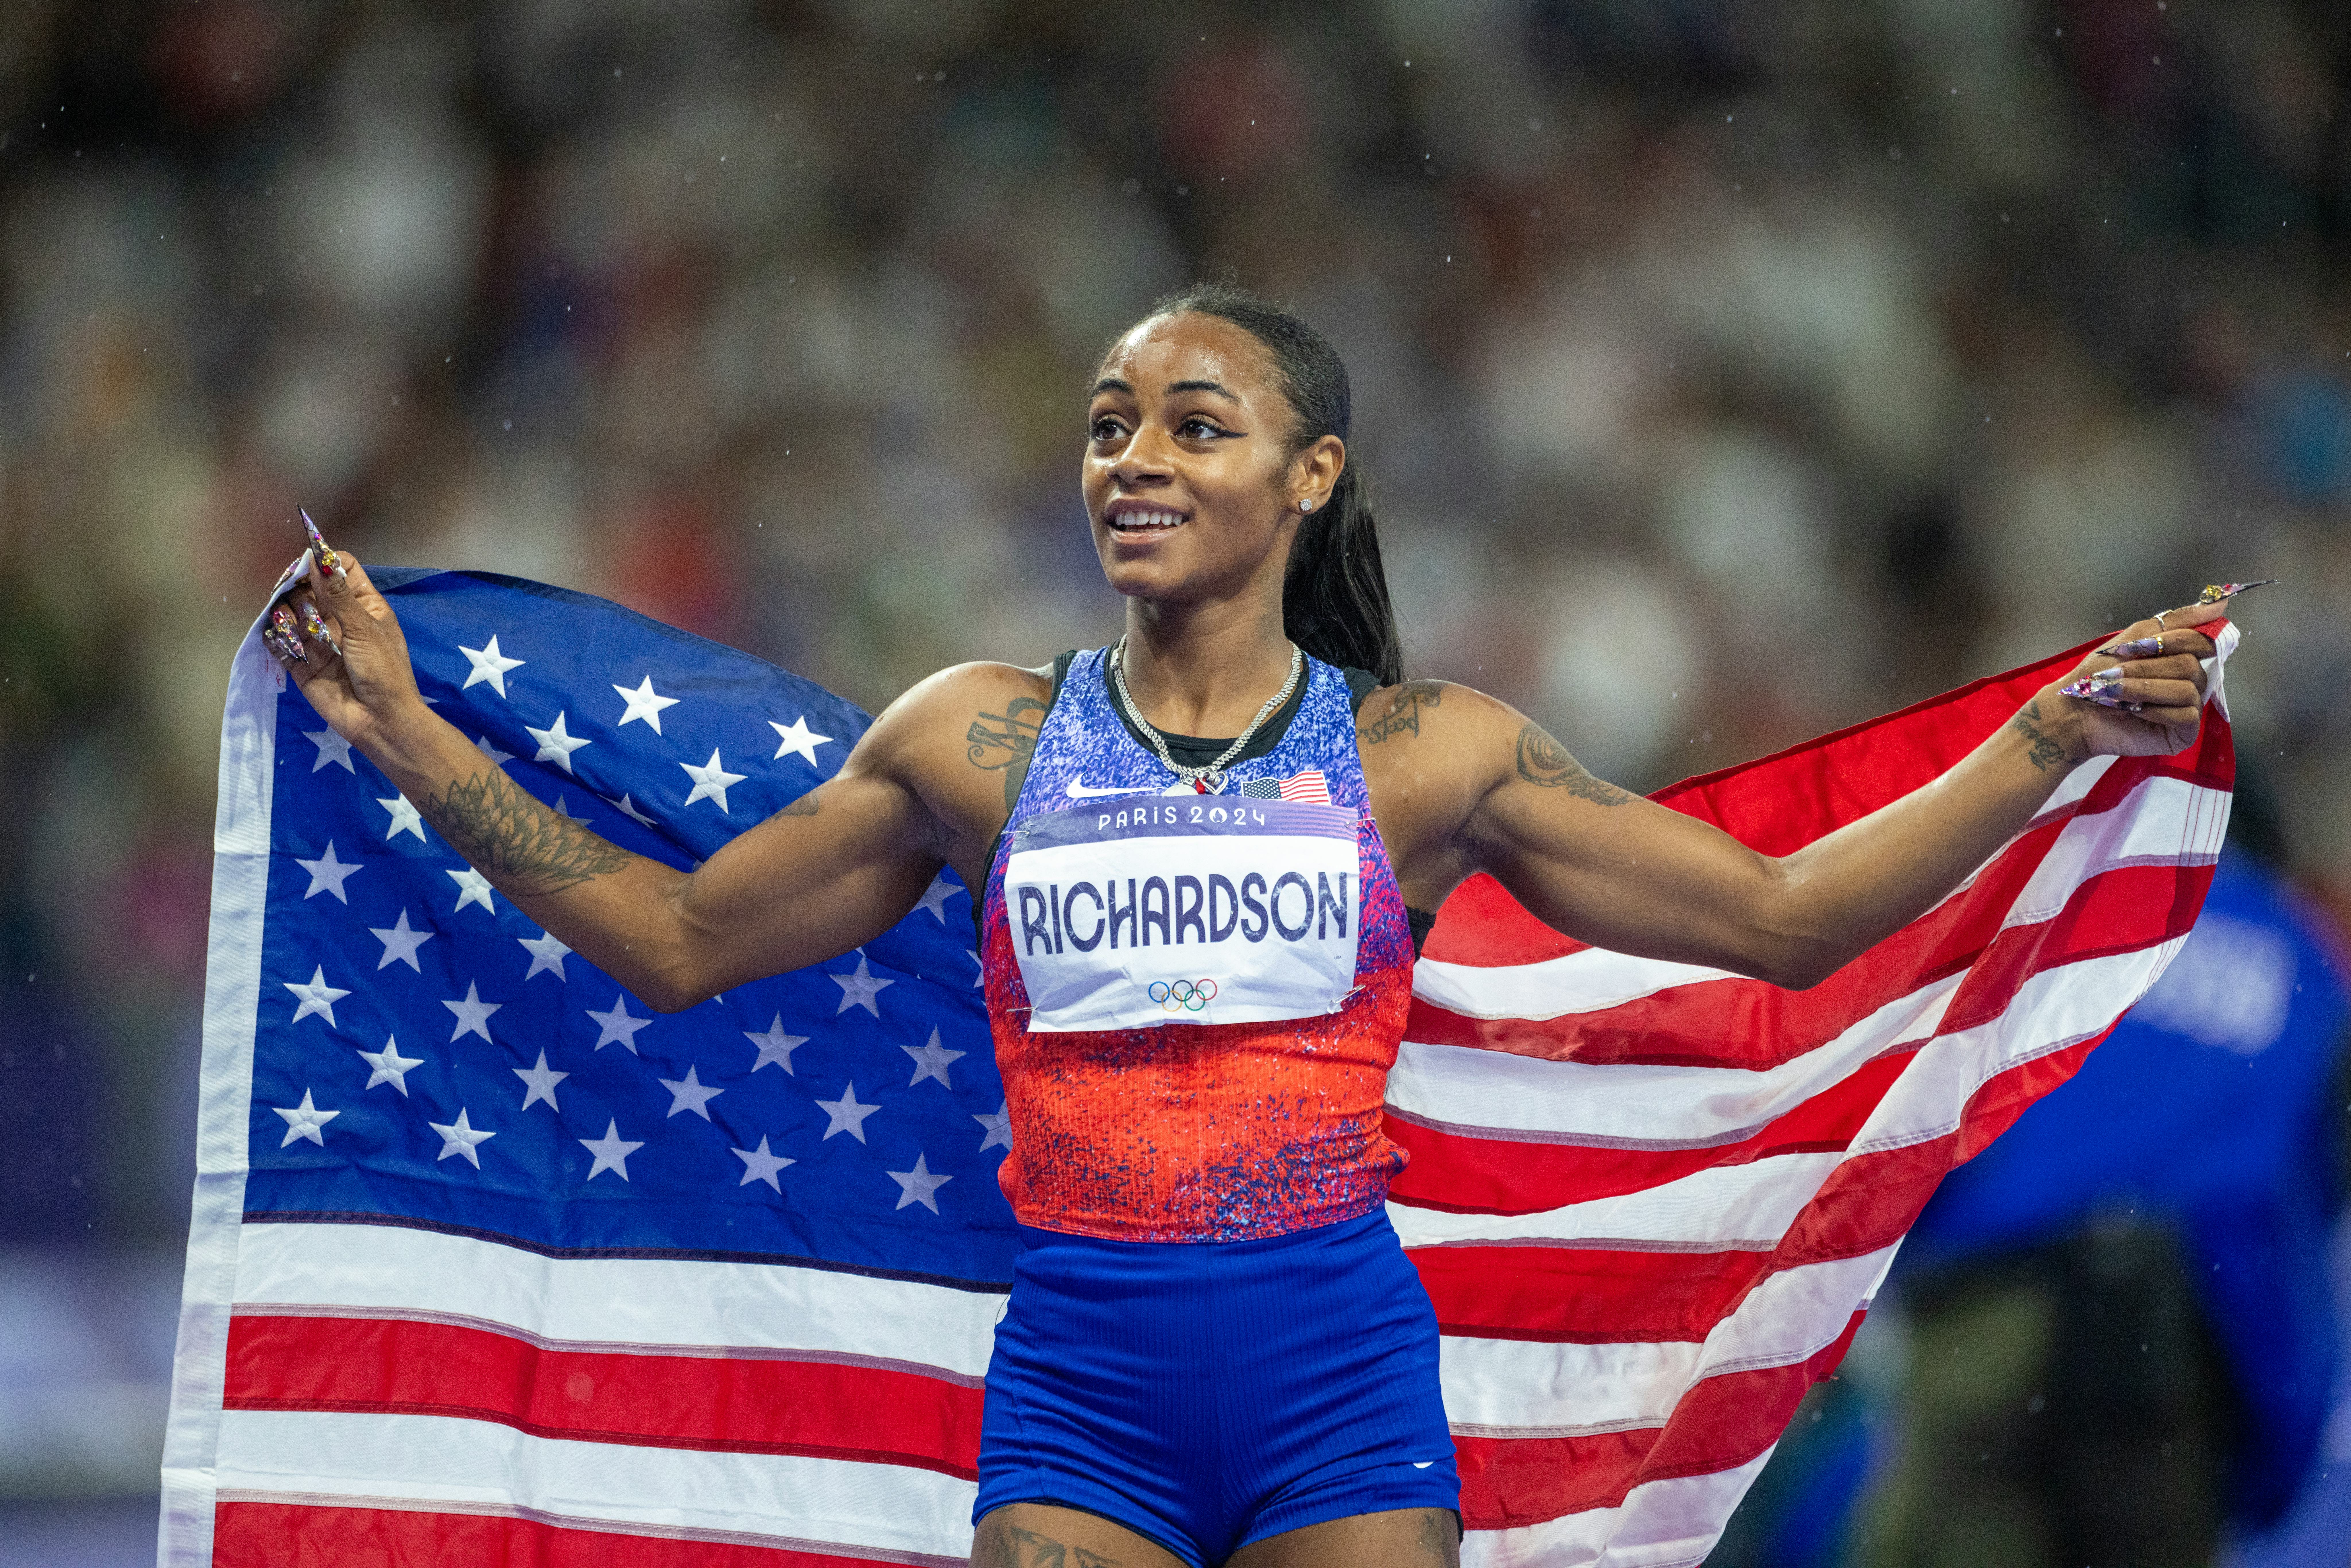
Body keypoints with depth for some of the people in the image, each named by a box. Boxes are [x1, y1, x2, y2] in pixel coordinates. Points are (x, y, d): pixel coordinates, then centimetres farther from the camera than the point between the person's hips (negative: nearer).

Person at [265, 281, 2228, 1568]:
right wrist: (411, 735, 12)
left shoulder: (1423, 755, 7)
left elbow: (1783, 918, 10)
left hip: (1336, 1374, -1)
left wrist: (2056, 740, 3)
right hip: (1083, 1378, 1)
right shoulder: (981, 742, 9)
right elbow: (680, 938, 17)